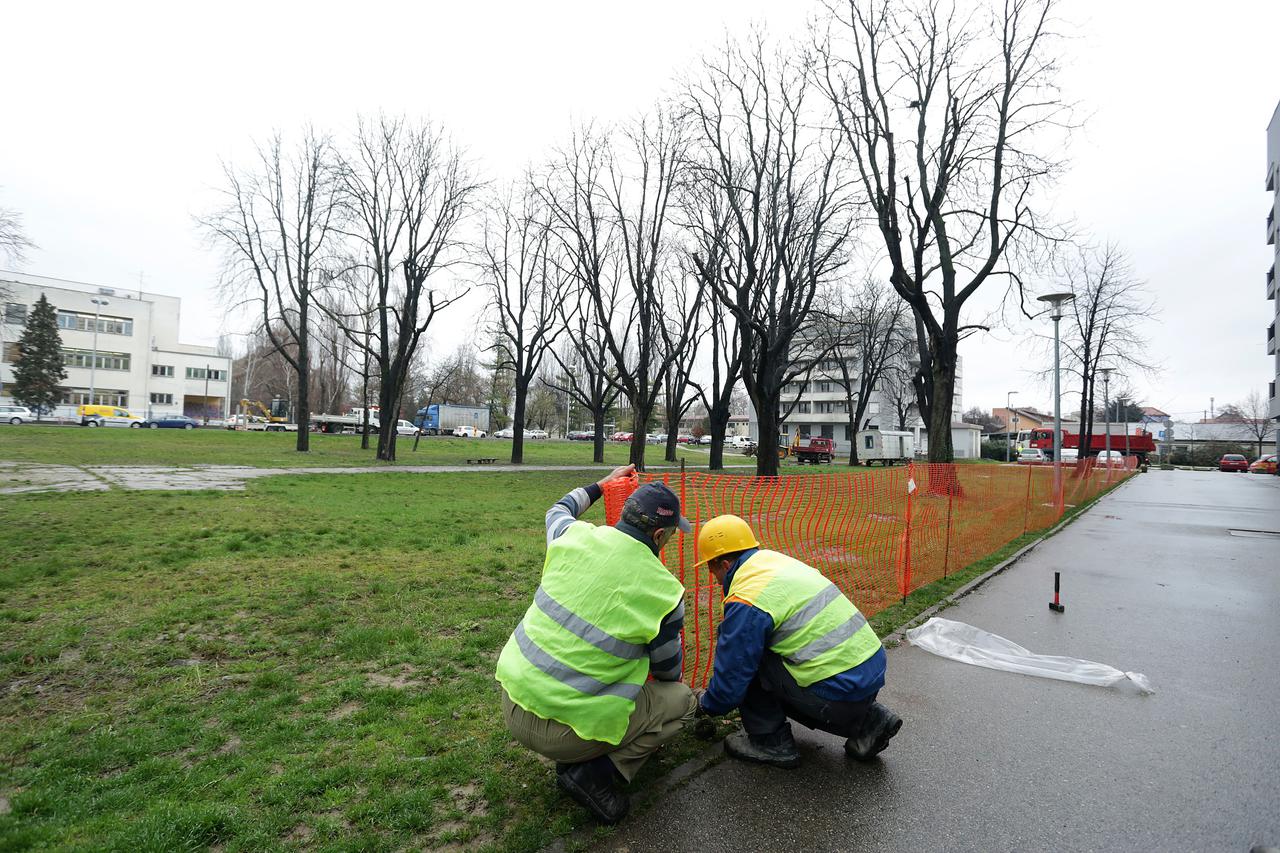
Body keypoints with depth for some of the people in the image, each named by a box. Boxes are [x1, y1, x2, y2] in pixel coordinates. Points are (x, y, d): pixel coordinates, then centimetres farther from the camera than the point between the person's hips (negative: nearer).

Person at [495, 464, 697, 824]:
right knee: (682, 700, 14)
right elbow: (668, 670, 4)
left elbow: (558, 510, 22)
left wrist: (603, 484, 34)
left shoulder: (574, 536, -6)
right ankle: (596, 771, 0)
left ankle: (575, 759, 24)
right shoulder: (664, 592, -15)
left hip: (511, 699, 6)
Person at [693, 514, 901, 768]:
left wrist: (705, 704, 13)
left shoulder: (746, 600, -16)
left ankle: (770, 742, 11)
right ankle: (868, 720, 20)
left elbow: (732, 676, -9)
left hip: (840, 691, -9)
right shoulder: (778, 561, 11)